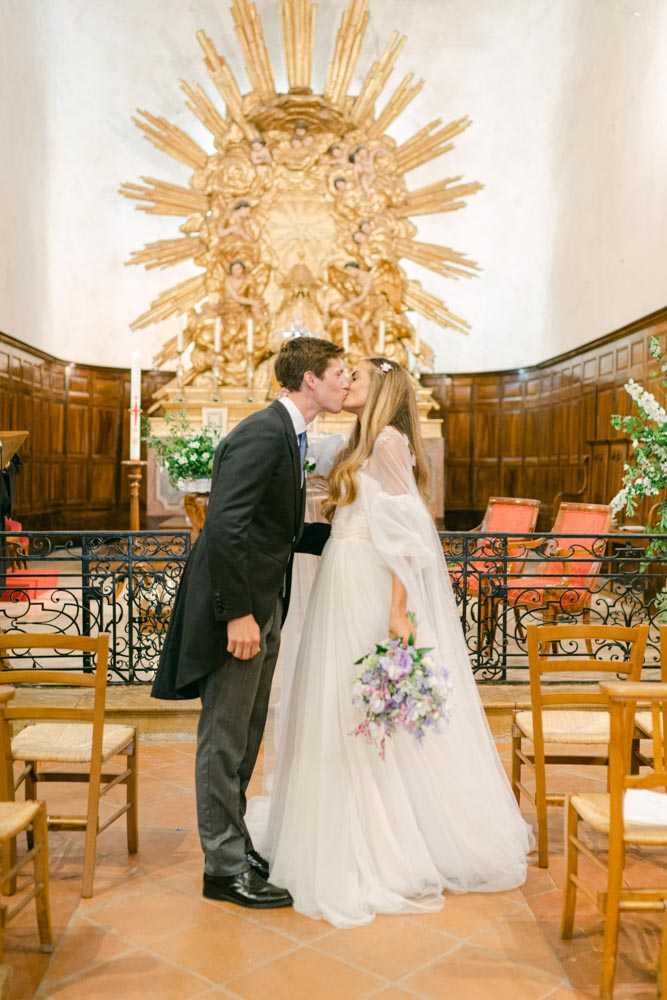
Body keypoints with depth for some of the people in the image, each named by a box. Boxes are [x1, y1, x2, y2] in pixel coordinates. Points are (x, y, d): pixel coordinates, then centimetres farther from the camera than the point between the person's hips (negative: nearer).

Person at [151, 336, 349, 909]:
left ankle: (235, 845, 34)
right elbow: (225, 528, -26)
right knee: (225, 740, 3)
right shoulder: (262, 435, -18)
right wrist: (238, 613, -26)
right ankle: (225, 869, 17)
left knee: (245, 738, 19)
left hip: (265, 607, 10)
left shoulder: (288, 434, 13)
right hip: (239, 609, -10)